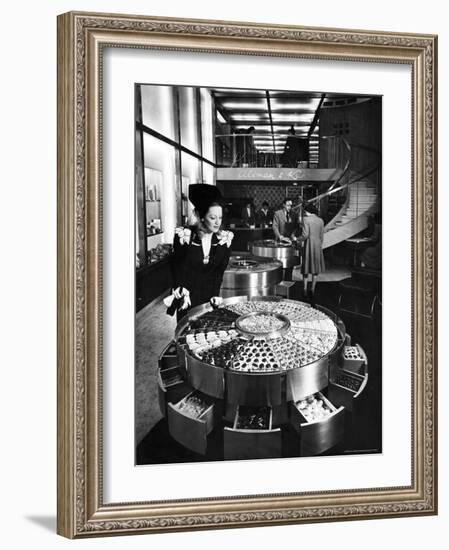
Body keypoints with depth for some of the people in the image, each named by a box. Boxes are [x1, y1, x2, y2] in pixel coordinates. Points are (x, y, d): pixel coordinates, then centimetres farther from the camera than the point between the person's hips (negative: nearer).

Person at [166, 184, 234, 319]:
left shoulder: (224, 238, -7)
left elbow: (220, 270, -2)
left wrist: (215, 294, -10)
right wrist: (182, 293, -11)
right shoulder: (184, 235, -14)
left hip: (209, 298, 2)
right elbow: (177, 268, -5)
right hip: (187, 298, -2)